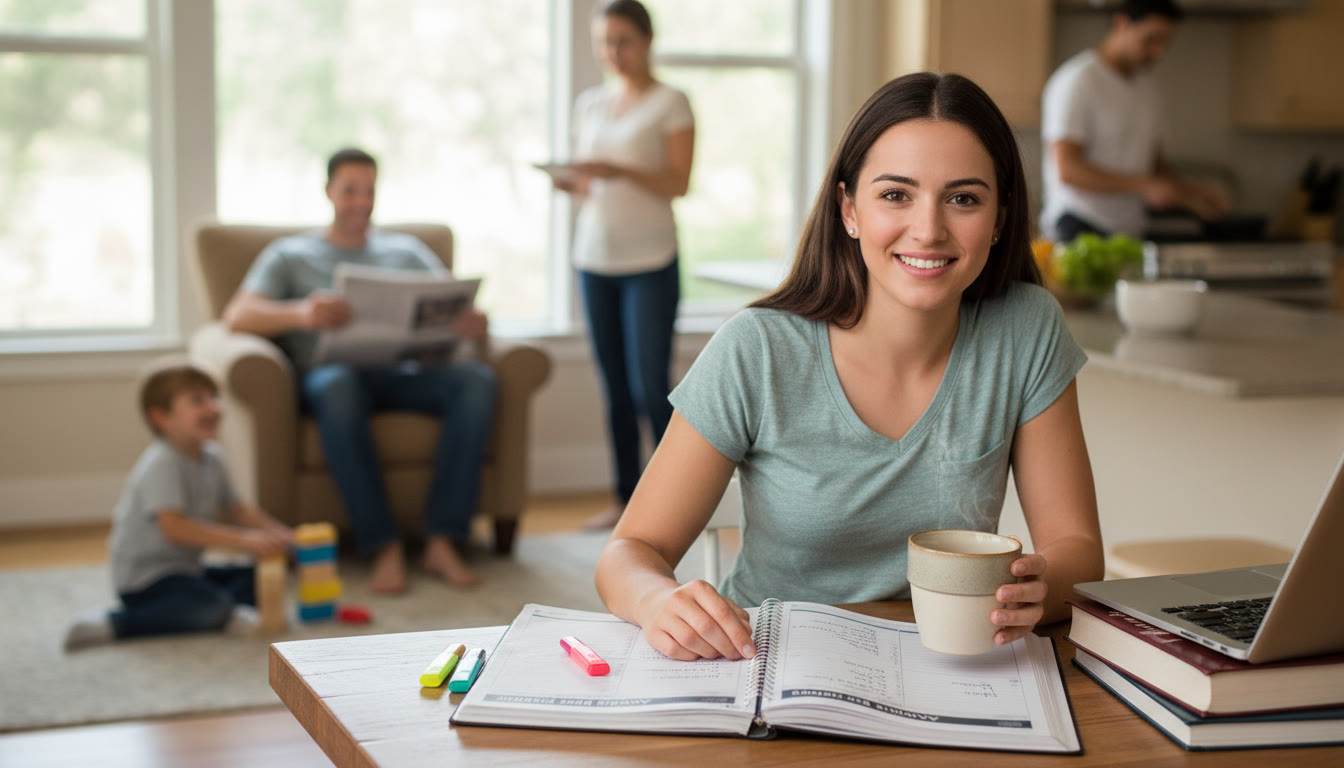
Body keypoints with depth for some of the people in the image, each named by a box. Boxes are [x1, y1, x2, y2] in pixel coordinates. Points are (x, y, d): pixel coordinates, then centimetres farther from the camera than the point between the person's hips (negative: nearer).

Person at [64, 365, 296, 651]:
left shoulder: (210, 459, 6)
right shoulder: (162, 464, -22)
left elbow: (235, 509, 15)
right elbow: (173, 527, -32)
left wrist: (277, 533, -3)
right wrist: (243, 540, -35)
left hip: (185, 568, 9)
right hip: (144, 576, -9)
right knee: (214, 608, -30)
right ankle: (114, 624, -21)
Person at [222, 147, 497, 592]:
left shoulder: (407, 251, 26)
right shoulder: (290, 255, 17)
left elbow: (454, 304, 14)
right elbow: (237, 315, -1)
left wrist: (473, 322, -14)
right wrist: (299, 313, -24)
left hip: (403, 374, 2)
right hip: (331, 371, -2)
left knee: (477, 379, -30)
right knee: (336, 385, -41)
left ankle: (442, 542, -33)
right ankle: (384, 547, -37)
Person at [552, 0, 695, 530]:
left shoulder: (670, 104, -1)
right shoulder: (590, 104, 14)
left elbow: (678, 184, -8)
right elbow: (588, 183, 17)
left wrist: (622, 171, -23)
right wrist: (570, 184, -6)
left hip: (650, 262, -5)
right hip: (595, 257, 5)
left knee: (651, 385, -7)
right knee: (615, 386, 7)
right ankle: (626, 498, 14)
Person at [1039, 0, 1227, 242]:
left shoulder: (1147, 86, 16)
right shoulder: (1077, 81, -9)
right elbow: (1066, 170, -18)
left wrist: (1188, 191, 4)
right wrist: (1145, 186, -24)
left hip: (1130, 231, 7)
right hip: (1078, 229, -7)